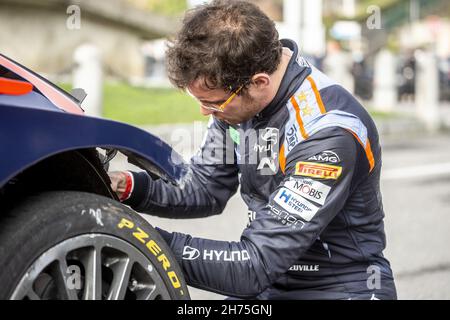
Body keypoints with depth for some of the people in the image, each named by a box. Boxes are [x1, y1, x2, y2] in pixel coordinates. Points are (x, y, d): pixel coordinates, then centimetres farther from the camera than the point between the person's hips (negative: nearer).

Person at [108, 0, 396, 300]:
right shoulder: (237, 95, -5)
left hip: (341, 288, -6)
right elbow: (206, 191, 7)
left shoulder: (327, 132, -28)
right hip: (274, 287, 6)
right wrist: (128, 186, -10)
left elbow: (256, 267, -28)